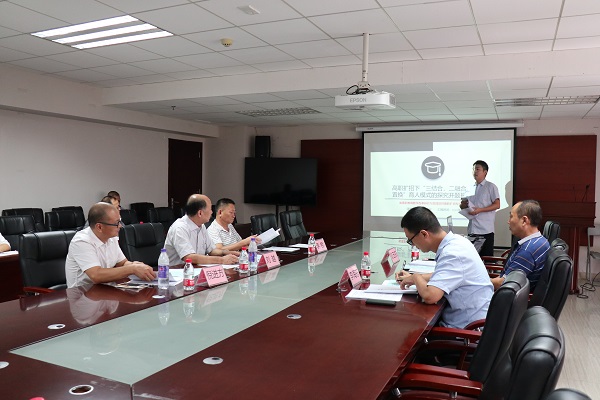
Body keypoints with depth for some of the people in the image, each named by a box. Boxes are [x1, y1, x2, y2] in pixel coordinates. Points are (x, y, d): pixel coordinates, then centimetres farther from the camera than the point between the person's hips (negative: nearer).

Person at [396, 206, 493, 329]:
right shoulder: (455, 240, 3)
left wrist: (416, 277, -13)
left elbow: (430, 296, -33)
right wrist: (413, 277, 12)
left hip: (467, 327, -8)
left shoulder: (452, 254, -24)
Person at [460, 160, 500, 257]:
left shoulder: (491, 187, 0)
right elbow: (463, 206, 21)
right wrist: (464, 205, -3)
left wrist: (480, 210, -18)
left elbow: (497, 205, -7)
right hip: (472, 229, 5)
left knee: (486, 257, -3)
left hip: (485, 230, -5)